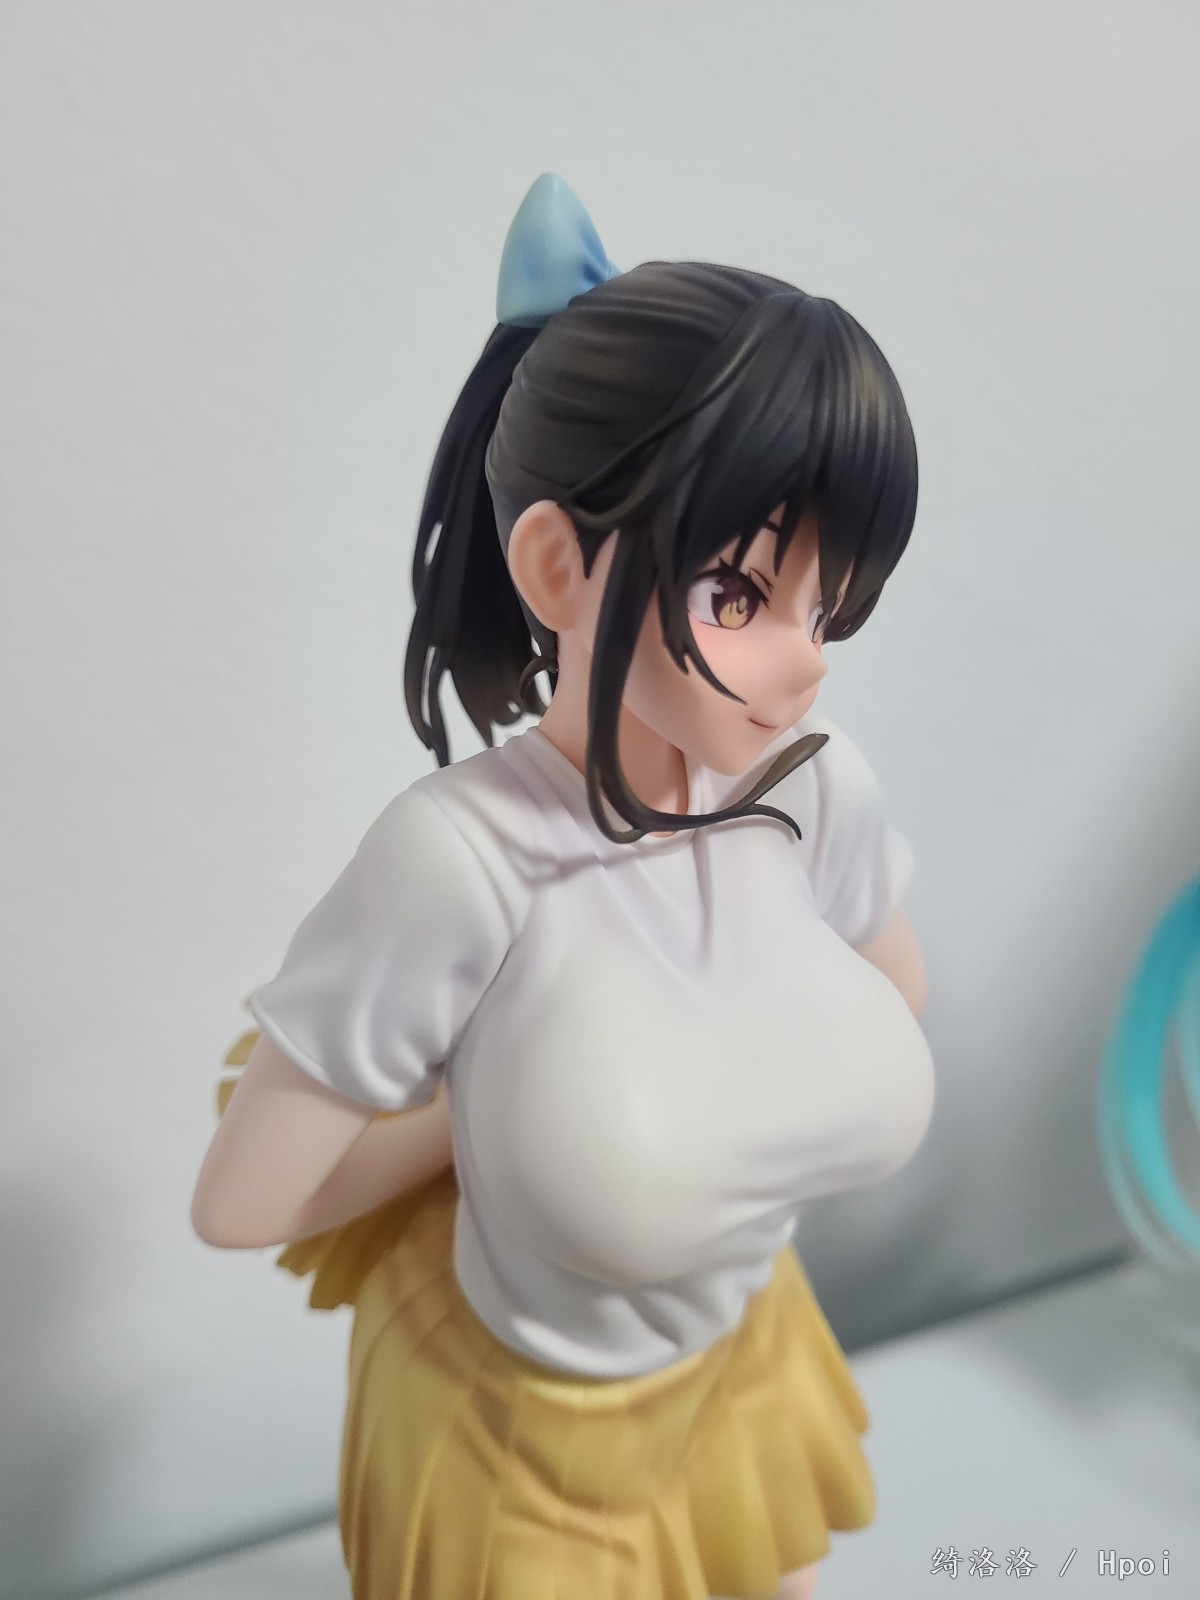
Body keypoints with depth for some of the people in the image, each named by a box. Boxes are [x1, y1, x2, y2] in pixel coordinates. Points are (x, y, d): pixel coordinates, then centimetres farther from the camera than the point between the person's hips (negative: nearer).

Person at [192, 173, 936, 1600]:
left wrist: (703, 1092, -9)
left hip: (748, 1349, 4)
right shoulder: (462, 859, -35)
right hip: (525, 1417, -4)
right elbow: (241, 1203, -22)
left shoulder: (817, 784, -20)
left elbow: (893, 995, 1)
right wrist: (511, 1100, -16)